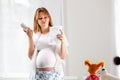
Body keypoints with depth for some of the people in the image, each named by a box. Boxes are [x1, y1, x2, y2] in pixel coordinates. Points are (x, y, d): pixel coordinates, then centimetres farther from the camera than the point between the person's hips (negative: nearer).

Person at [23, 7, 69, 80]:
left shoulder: (57, 32, -2)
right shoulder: (35, 35, 6)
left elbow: (63, 57, -4)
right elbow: (31, 56, -1)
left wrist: (63, 41, -20)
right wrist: (30, 37, -8)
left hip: (54, 74, -2)